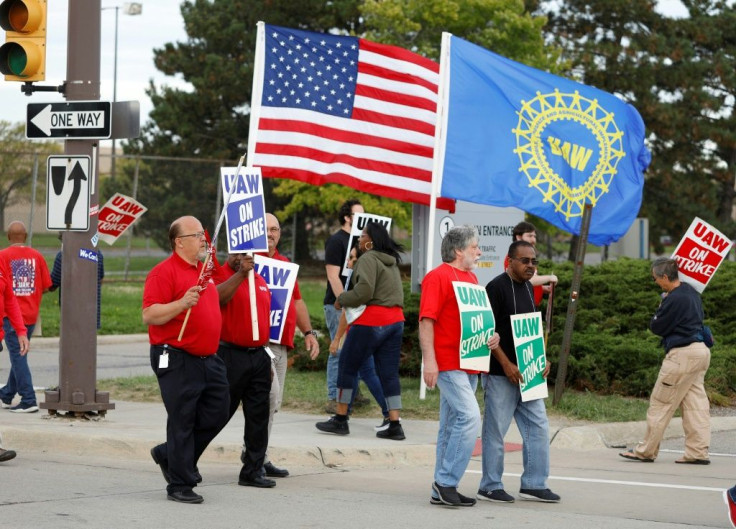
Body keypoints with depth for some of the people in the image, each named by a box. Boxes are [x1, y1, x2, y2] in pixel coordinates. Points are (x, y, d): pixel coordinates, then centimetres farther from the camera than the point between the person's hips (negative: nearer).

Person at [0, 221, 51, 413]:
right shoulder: (37, 256, 2)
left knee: (18, 357, -4)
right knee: (19, 355, 17)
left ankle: (28, 401, -9)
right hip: (31, 315, 5)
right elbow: (45, 287, 3)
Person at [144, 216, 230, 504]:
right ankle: (180, 485, 6)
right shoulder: (164, 272, -12)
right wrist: (182, 303, -29)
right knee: (182, 422, -3)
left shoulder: (204, 271, 17)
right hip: (177, 359, -9)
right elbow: (149, 315, -19)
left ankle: (169, 455, 28)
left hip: (208, 359, 9)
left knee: (217, 413, 10)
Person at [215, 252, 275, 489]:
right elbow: (218, 297, -28)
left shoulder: (261, 281, 16)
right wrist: (240, 274, -34)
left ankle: (253, 471, 11)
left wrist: (268, 360, 22)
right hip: (230, 355, -6)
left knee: (258, 417, 5)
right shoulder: (220, 275, -6)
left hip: (259, 356, 6)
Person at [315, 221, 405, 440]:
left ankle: (340, 420, 9)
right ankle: (395, 425, 1)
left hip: (371, 321, -8)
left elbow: (364, 291, -20)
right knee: (389, 373, 6)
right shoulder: (391, 262, 18)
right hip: (395, 320, 8)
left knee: (347, 367, 5)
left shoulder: (368, 259, -9)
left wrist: (341, 300, -5)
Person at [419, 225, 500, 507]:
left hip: (469, 364, 9)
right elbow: (426, 320, -14)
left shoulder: (471, 278, 19)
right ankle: (446, 482, -14)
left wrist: (490, 336, 6)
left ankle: (442, 490, 14)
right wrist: (429, 360, -21)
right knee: (470, 416, -19)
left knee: (452, 425, 10)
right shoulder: (438, 277, -9)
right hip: (448, 363, -9)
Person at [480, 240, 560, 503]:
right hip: (501, 373, -8)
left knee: (538, 427, 7)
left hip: (527, 373, 8)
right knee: (495, 430, 0)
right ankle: (490, 487, 8)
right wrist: (507, 365, -19)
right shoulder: (496, 288, -11)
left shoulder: (528, 288, 14)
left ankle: (534, 484, 14)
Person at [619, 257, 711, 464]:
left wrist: (661, 306, 3)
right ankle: (698, 452, 6)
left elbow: (657, 327, -12)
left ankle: (646, 451, 6)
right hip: (700, 352, 9)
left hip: (682, 354, -9)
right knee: (695, 402, 8)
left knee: (660, 403, 0)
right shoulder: (691, 292, 10)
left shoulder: (674, 299, -18)